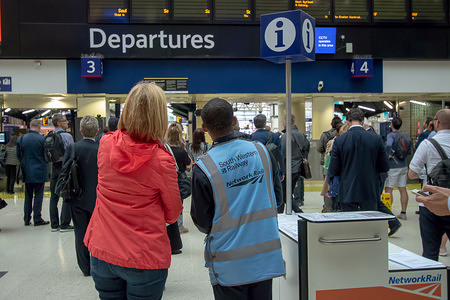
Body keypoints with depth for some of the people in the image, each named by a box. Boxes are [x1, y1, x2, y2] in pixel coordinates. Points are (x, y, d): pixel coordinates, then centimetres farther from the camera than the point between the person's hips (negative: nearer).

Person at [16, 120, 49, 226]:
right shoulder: (42, 139, -13)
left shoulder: (21, 139, -1)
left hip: (27, 171, 4)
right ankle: (37, 219, 6)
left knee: (28, 196, 13)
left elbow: (18, 154, 6)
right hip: (39, 171, -4)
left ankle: (27, 219, 18)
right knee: (38, 195, 3)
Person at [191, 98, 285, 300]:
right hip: (266, 256, 4)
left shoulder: (203, 168, -17)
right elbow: (277, 197, 7)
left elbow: (202, 222, -7)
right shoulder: (261, 151, -5)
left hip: (230, 265, -3)